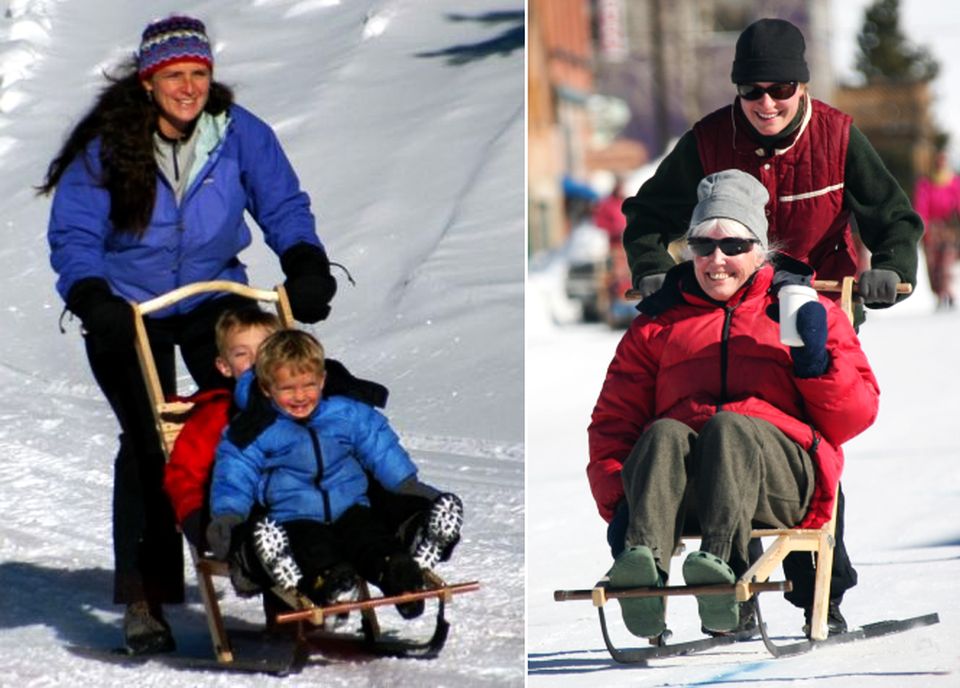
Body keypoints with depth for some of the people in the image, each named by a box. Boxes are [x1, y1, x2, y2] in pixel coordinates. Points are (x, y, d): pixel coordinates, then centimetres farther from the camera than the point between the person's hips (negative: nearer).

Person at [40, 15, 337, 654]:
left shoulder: (239, 133, -10)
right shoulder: (106, 146, -15)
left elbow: (284, 206, -2)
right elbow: (73, 236, -13)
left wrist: (306, 266, -19)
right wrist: (92, 300, -29)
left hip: (214, 299, 3)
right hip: (126, 308, -3)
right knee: (148, 440, -12)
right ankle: (143, 595, -7)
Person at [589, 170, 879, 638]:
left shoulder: (803, 313, 24)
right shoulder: (658, 325, 28)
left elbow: (854, 416, 15)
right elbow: (613, 421, 19)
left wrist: (817, 362, -5)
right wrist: (618, 502, 0)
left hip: (783, 475, -2)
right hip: (685, 495, 2)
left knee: (728, 425, -34)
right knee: (663, 434, -32)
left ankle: (721, 560, -57)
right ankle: (643, 558, -57)